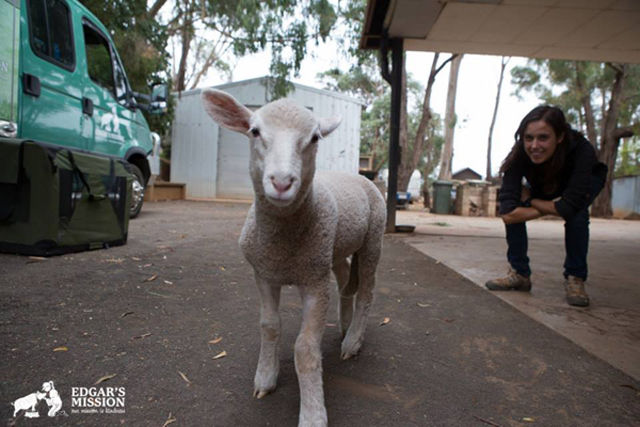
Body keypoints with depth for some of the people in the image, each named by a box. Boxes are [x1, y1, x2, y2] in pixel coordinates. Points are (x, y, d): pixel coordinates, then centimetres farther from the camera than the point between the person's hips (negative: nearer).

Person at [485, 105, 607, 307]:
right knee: (513, 210, -21)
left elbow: (569, 206, -45)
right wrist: (549, 209, -38)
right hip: (544, 185, 2)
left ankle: (575, 279, -13)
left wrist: (529, 200, -32)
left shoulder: (581, 150, -42)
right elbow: (507, 213, -44)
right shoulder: (520, 155, -38)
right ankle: (519, 274, -6)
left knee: (576, 214, -32)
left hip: (587, 181, -2)